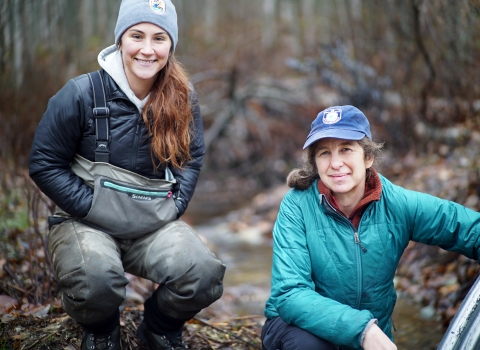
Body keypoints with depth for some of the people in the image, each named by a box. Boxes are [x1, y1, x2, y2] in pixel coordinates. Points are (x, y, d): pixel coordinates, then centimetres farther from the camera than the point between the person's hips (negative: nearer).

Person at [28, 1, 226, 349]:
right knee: (95, 281, -35)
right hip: (89, 222, -3)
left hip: (156, 224, 3)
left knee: (204, 274, -25)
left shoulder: (183, 99, 0)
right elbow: (45, 163, -5)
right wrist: (94, 208, -13)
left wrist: (174, 206, -5)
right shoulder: (83, 93, -11)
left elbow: (192, 158, 11)